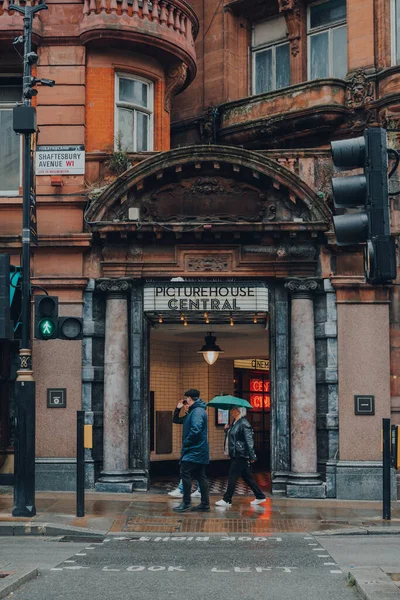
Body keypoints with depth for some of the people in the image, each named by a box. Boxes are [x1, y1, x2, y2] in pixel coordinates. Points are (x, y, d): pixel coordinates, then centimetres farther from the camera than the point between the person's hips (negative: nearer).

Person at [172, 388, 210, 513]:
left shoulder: (198, 411, -14)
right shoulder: (193, 411, 19)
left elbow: (195, 430, -27)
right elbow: (176, 420, 29)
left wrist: (186, 443, -17)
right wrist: (177, 409, 12)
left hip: (194, 451, -10)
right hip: (199, 451, 10)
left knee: (185, 473, -9)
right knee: (200, 477, 9)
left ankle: (186, 503, -8)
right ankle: (205, 504, 11)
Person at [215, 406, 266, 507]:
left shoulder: (244, 423, -15)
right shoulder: (235, 423, 14)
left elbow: (249, 440, -19)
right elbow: (232, 437, 25)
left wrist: (252, 456, -21)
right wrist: (227, 430, 5)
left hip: (240, 455, -10)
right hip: (235, 455, 10)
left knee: (232, 476, -6)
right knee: (247, 477, 13)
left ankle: (227, 500, -1)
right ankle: (260, 496, 20)